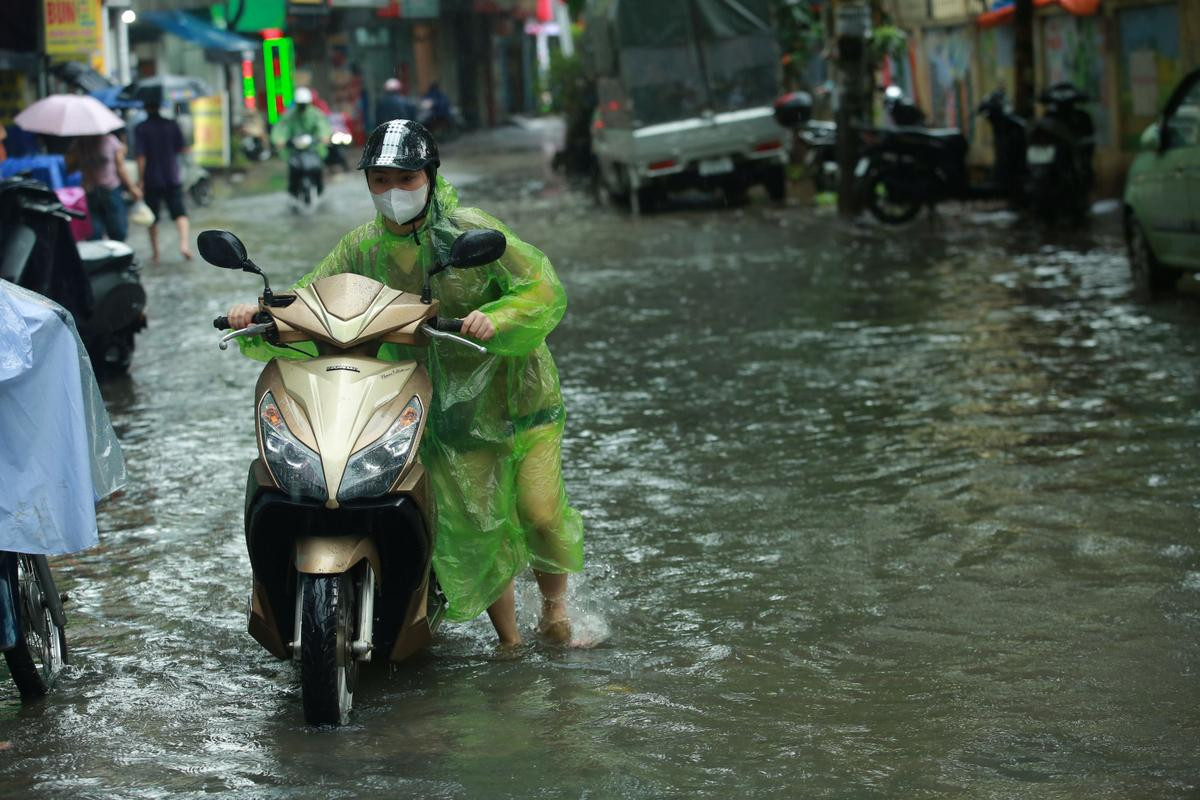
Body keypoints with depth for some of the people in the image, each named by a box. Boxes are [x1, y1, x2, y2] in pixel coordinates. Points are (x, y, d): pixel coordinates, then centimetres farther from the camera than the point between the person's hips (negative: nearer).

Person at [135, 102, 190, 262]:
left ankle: (155, 254, 15)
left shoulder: (140, 129, -8)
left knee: (152, 219, 11)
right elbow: (183, 149, 3)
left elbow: (141, 156, -12)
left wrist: (140, 180, -9)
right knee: (180, 213, -1)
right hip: (172, 179, 1)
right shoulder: (172, 125, -1)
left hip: (151, 181, -1)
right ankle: (184, 244, -24)